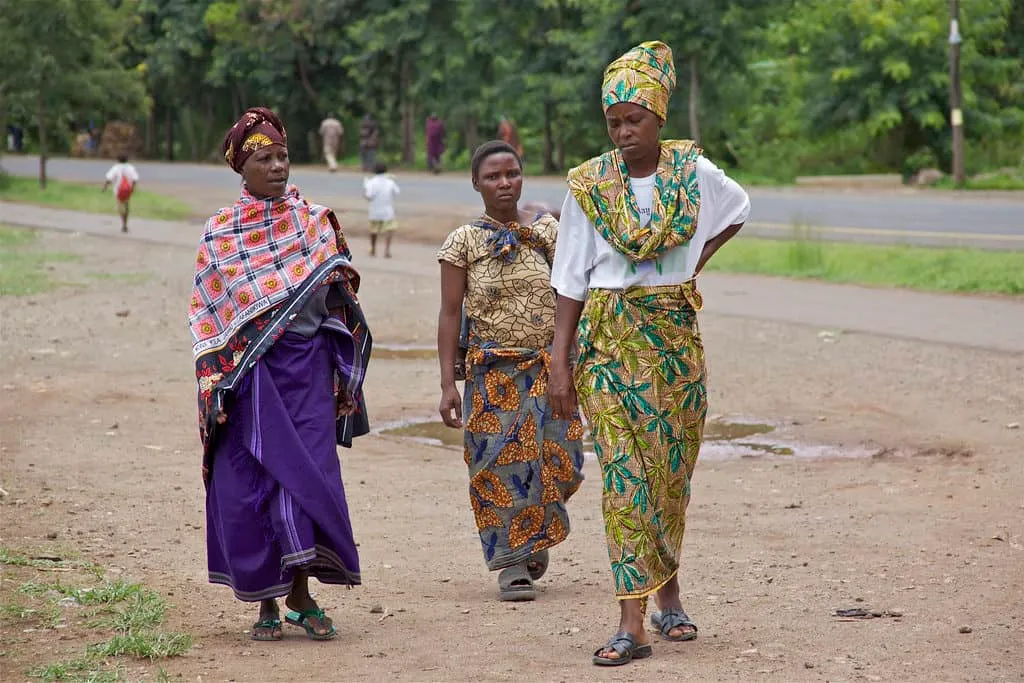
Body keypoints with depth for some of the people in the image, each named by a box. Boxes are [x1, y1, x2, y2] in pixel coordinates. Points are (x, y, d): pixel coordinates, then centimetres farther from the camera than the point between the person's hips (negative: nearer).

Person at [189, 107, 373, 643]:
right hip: (247, 372, 0)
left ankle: (301, 594, 7)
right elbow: (206, 312, 6)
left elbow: (339, 299, 10)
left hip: (307, 365, 0)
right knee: (250, 482, -1)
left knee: (308, 474, -6)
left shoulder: (315, 222, 6)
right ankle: (266, 601, 10)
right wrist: (214, 378, -3)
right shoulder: (220, 232, 4)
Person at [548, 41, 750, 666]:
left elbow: (737, 210, 22)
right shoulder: (589, 185, -3)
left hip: (676, 334, 2)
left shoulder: (693, 171, 0)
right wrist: (561, 363, -6)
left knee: (672, 472, 8)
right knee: (624, 474, -9)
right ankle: (633, 623, -11)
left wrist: (699, 260, 8)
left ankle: (668, 593, 28)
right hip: (608, 338, -2)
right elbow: (571, 280, -1)